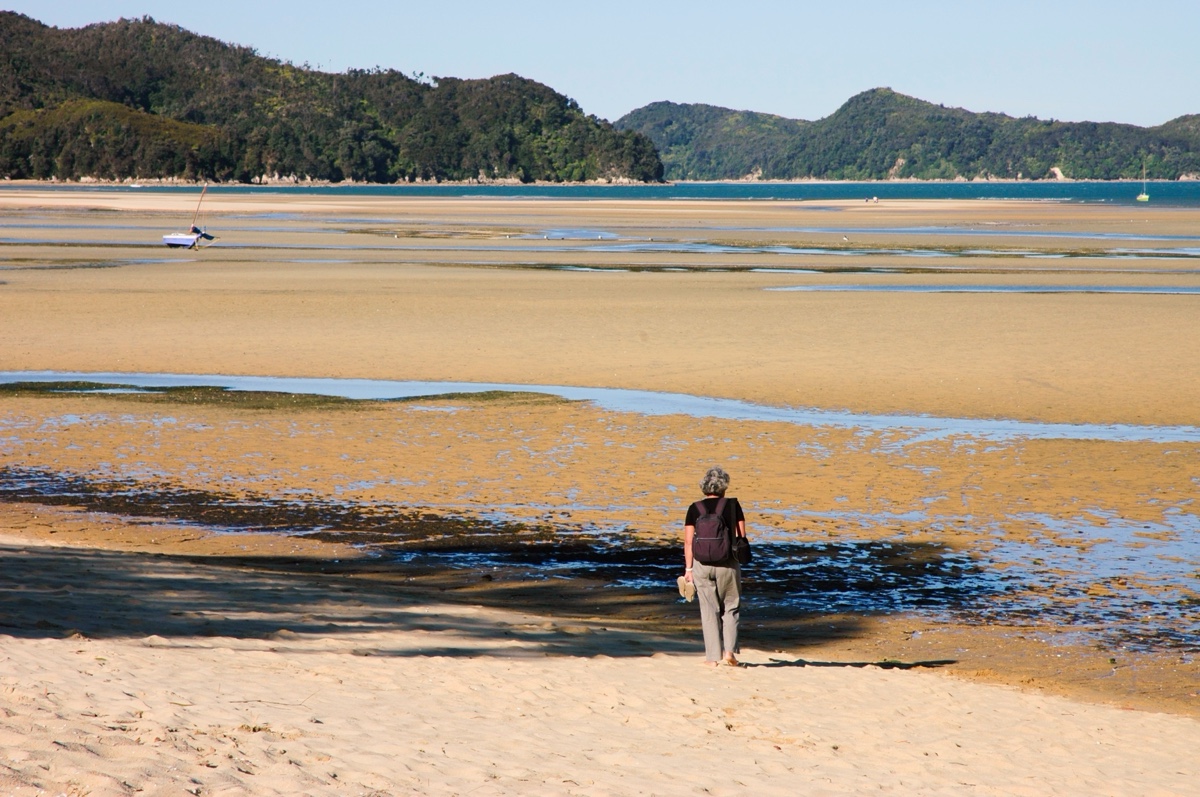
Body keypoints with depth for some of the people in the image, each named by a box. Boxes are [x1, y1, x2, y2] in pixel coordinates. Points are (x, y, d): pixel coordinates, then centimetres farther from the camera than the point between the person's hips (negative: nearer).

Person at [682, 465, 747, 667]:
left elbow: (688, 541, -1)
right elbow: (741, 535, -2)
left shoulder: (694, 509, 1)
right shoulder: (733, 505, -2)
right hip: (728, 564, -1)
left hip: (702, 563, 1)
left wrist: (688, 568, 5)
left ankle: (713, 657, 8)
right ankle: (729, 651, 0)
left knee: (709, 610, 8)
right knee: (730, 607, 13)